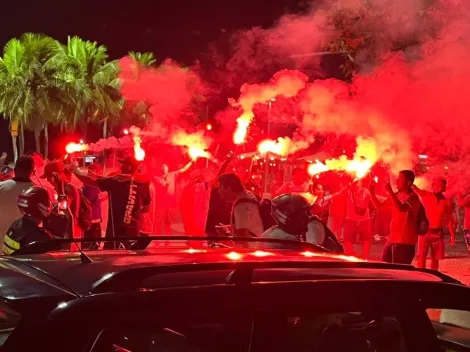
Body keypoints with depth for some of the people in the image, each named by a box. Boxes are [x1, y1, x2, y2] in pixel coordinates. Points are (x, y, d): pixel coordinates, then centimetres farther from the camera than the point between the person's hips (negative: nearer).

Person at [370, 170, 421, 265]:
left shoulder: (413, 197, -13)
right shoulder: (396, 195, 11)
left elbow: (401, 208, -31)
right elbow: (379, 206, 17)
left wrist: (390, 191, -27)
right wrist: (371, 192, 4)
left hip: (405, 242, -8)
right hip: (392, 239, 8)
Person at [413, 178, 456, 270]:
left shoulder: (447, 202, 4)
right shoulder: (425, 195, 0)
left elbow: (449, 220, 8)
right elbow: (415, 188, -13)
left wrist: (452, 235, 2)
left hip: (438, 233, 2)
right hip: (425, 231, -2)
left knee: (435, 258, 9)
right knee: (422, 256, -13)